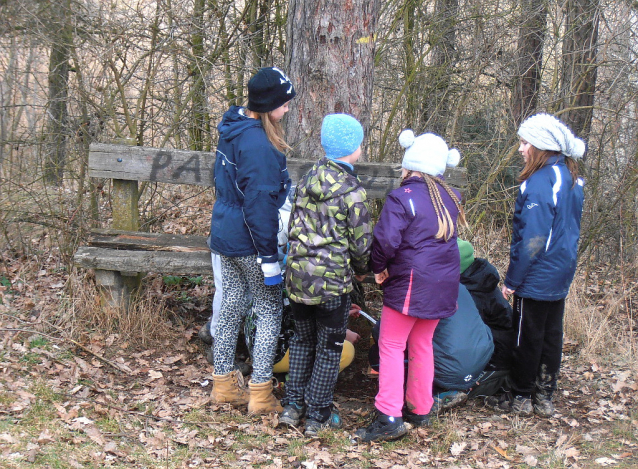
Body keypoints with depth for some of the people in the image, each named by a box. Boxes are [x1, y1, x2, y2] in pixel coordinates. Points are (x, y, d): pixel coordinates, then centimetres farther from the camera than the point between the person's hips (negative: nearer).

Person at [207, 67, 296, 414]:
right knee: (270, 314, 3)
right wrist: (269, 256, -18)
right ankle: (260, 395, 8)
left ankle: (224, 384, 27)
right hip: (250, 242, -9)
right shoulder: (257, 143, -23)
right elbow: (259, 203, -23)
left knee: (231, 308, 16)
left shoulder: (231, 128, 8)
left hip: (225, 235, 9)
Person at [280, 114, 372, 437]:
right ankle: (318, 416, 17)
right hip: (332, 282, -6)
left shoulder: (307, 179, 3)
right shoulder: (353, 192, -15)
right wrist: (360, 270, 11)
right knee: (329, 348, 9)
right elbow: (360, 244, -9)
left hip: (298, 275, 6)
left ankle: (292, 406, 25)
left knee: (302, 340, 21)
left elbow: (293, 226, 10)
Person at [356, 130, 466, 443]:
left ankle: (389, 417, -6)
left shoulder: (402, 198, -15)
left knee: (391, 346, -1)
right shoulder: (450, 197, 6)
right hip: (443, 285, 7)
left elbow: (386, 240, -21)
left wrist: (379, 268, -5)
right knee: (422, 345, 18)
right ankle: (420, 409, 26)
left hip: (410, 282, -7)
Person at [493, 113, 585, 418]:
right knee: (551, 336, 14)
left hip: (536, 277, -9)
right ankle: (544, 398, 24)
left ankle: (521, 398, 16)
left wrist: (512, 280, -14)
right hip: (562, 276, 9)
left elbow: (531, 240, -22)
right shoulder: (571, 178, 6)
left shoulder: (539, 182, -22)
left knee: (527, 337, 4)